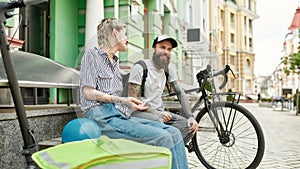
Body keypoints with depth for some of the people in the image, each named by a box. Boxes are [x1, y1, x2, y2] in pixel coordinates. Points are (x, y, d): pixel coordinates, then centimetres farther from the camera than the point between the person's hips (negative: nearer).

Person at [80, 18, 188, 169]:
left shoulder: (114, 61, 27)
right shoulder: (92, 54, 4)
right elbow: (88, 92, -6)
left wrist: (132, 104, 7)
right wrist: (121, 100, -15)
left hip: (120, 115, 7)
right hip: (103, 116, -7)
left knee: (174, 133, -12)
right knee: (162, 137, -25)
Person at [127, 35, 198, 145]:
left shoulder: (169, 69, 9)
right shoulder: (140, 67, -10)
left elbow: (180, 93, 6)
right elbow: (133, 98, -14)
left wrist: (190, 117, -7)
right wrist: (155, 113, -23)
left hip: (158, 112, 6)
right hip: (140, 111, -6)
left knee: (190, 126, -15)